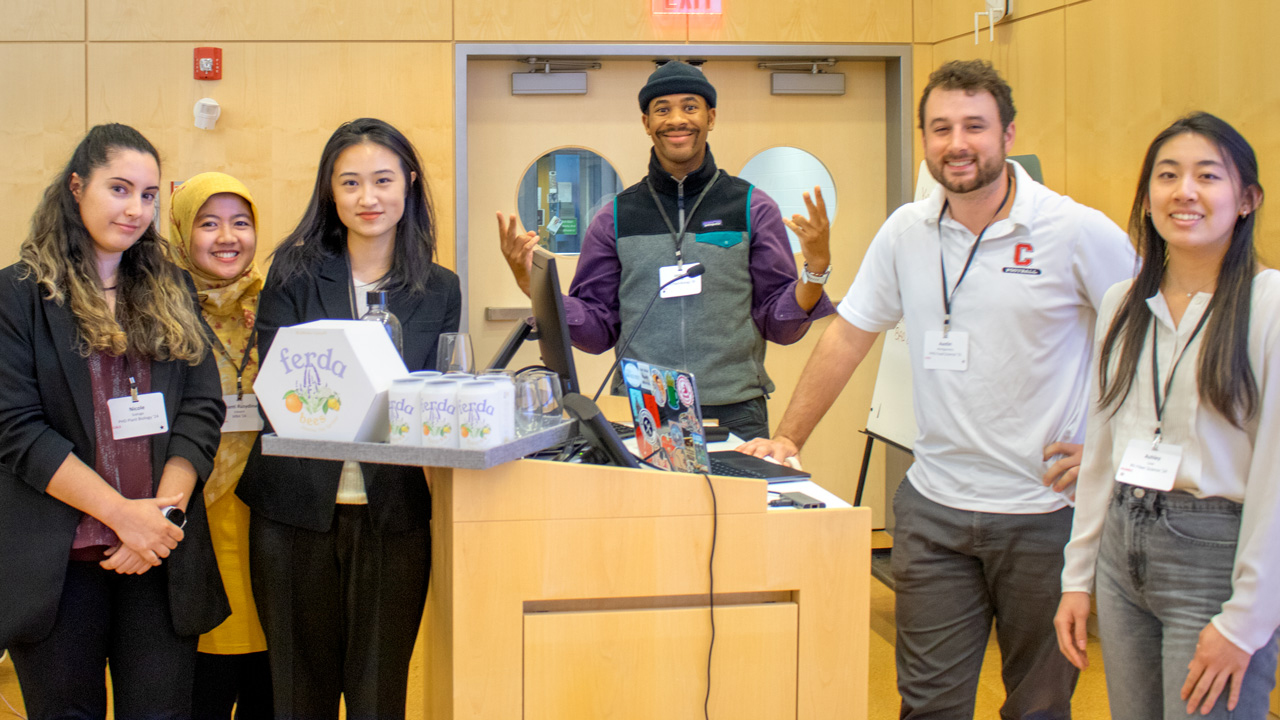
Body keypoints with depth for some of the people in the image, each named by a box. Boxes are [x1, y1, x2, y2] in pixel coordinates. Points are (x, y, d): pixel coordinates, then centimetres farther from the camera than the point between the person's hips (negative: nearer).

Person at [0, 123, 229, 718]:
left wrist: (164, 510, -10)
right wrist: (123, 513, -14)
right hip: (58, 560, -3)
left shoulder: (172, 291, 13)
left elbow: (202, 410, 5)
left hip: (162, 558, 3)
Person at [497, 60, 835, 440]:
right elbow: (598, 330, 9)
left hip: (733, 416, -1)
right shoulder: (616, 218, 10)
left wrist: (816, 269, -13)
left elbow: (782, 326, 4)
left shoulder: (753, 208, 6)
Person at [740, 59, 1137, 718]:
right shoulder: (906, 231, 4)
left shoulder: (1079, 232, -8)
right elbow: (848, 335, 12)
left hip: (1042, 514, -3)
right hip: (932, 508, 3)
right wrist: (788, 438, 8)